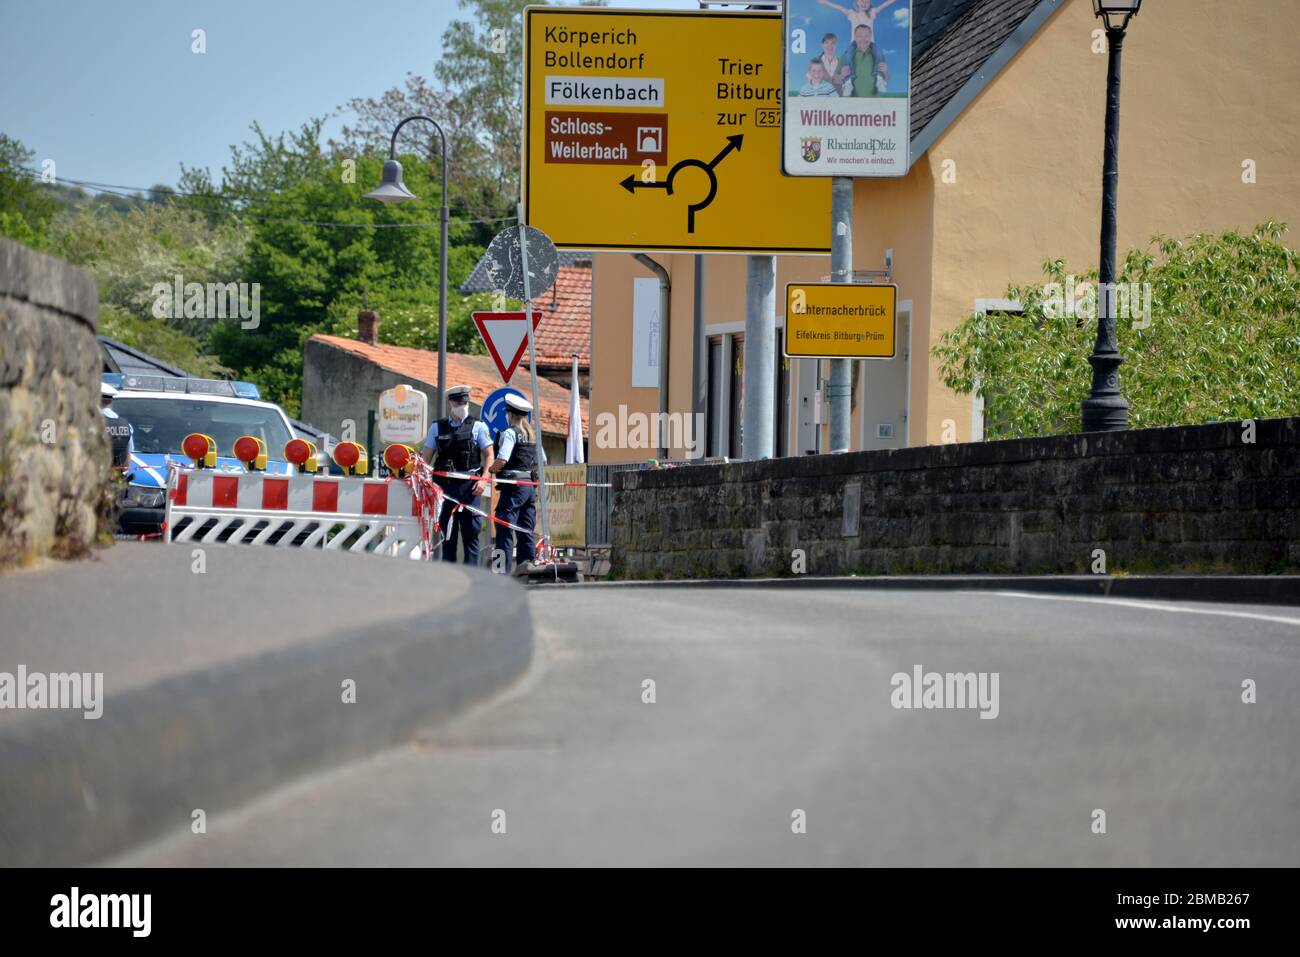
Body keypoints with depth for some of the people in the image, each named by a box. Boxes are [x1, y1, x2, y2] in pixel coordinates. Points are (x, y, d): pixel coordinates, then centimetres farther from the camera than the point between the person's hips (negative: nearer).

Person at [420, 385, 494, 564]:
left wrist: (484, 479, -9)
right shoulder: (437, 427, 13)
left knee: (470, 530, -3)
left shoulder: (478, 426, 7)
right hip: (445, 484, 2)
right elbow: (426, 457, 12)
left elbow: (489, 455, 4)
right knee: (447, 531, 5)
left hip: (469, 484, -2)